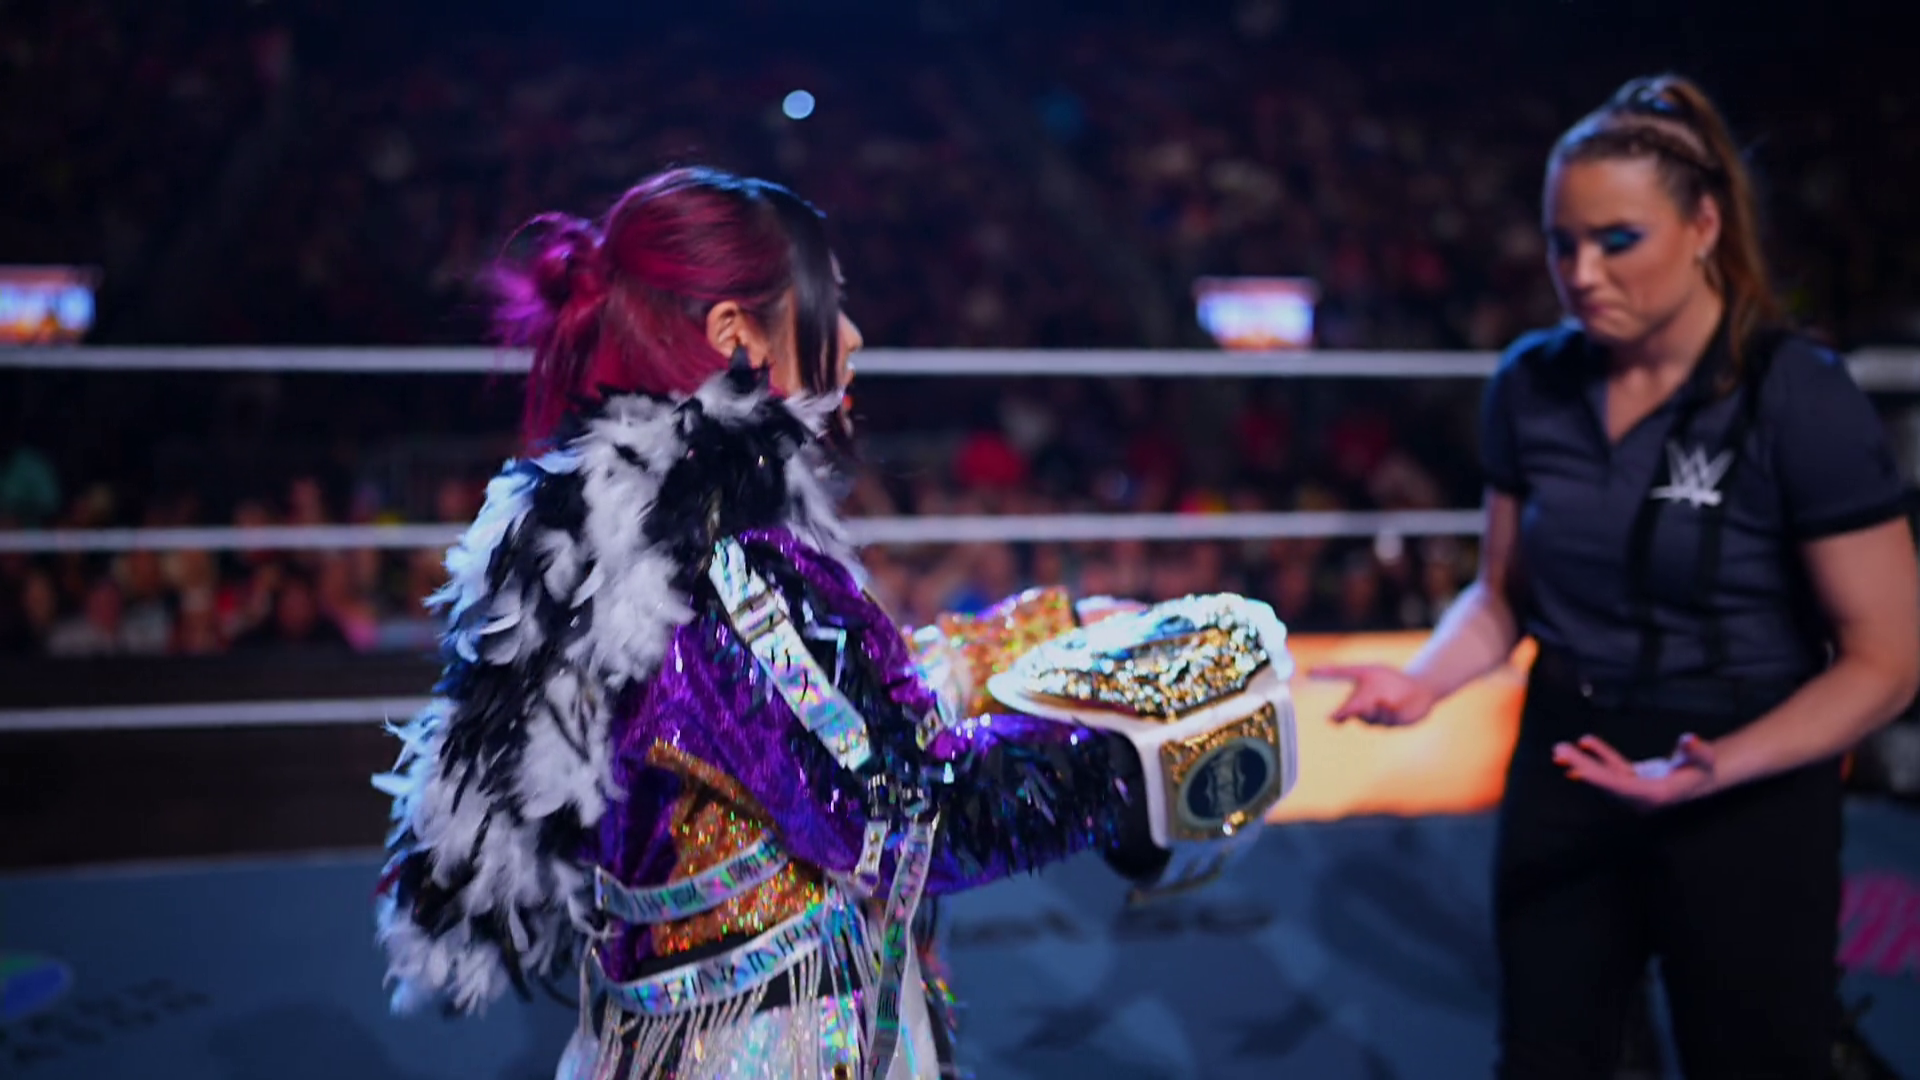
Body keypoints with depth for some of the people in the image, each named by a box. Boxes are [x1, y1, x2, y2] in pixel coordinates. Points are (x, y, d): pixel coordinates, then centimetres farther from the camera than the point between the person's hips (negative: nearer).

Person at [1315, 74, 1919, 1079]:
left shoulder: (1800, 397, -16)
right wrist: (1423, 681, -12)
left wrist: (1721, 768, -28)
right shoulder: (1533, 383, -3)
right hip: (1567, 772, 4)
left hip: (1751, 798, -4)